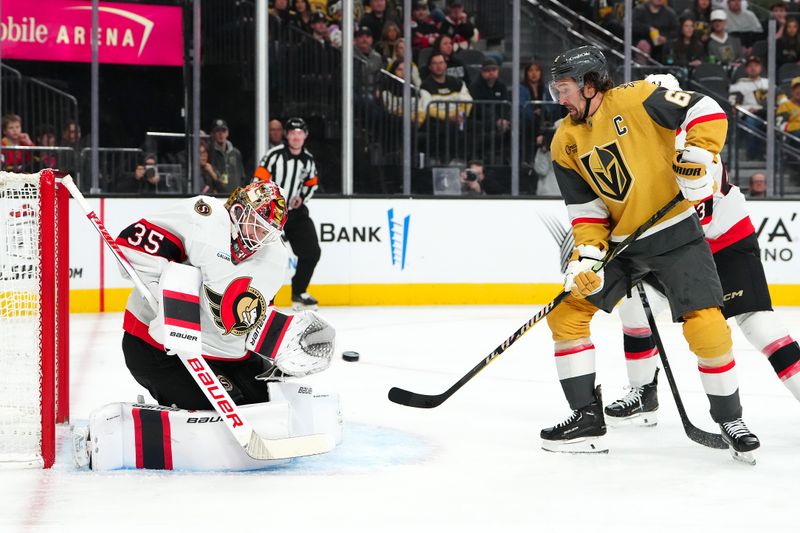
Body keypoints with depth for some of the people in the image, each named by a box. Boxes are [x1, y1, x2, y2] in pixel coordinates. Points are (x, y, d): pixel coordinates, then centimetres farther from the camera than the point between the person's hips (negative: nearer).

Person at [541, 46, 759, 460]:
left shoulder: (637, 100, -13)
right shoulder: (565, 144, 3)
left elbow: (706, 111, -12)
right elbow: (585, 209, 4)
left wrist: (698, 156, -25)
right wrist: (587, 254, -10)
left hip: (675, 233, -5)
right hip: (619, 243, 5)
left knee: (706, 325, -14)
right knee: (565, 313, -3)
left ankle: (729, 419, 7)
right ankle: (587, 418, 5)